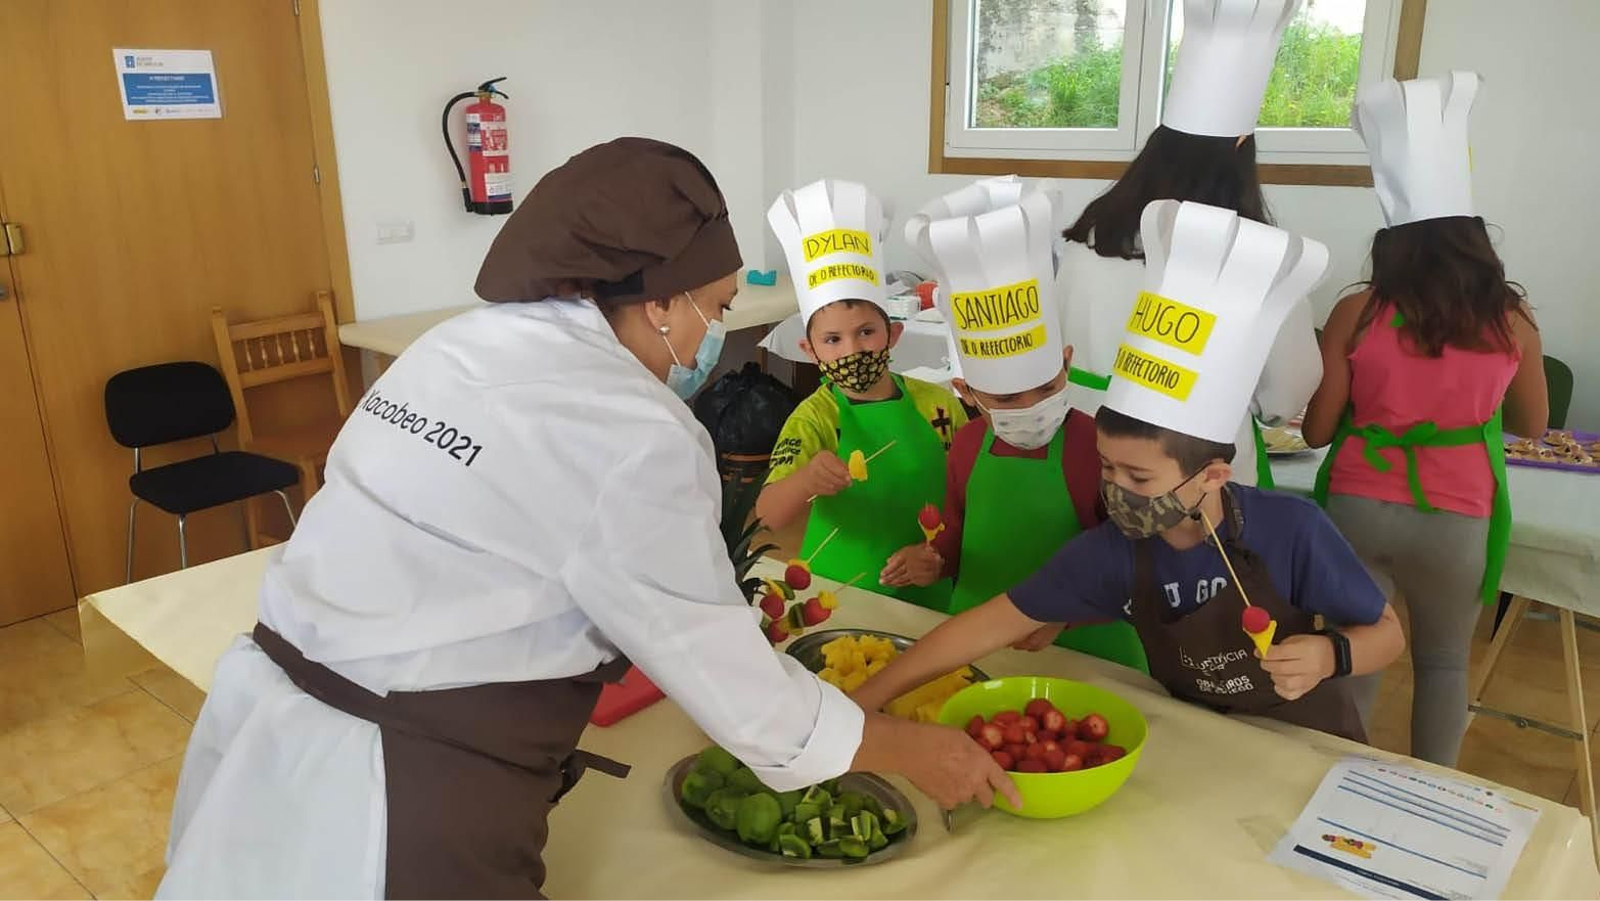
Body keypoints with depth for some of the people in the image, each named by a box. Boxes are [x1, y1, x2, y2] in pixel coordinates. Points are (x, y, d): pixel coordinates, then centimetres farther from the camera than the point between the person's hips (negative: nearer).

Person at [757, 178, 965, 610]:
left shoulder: (938, 403, -7)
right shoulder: (814, 417, -13)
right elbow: (768, 516, -25)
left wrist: (942, 554, -11)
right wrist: (805, 480, -44)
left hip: (926, 598, 1)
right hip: (837, 598, -1)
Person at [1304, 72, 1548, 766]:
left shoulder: (1358, 314, -10)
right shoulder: (1511, 319, -6)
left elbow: (1317, 430, -5)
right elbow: (1532, 424, 9)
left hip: (1360, 508, -1)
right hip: (1456, 520, 1)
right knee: (1443, 662, 22)